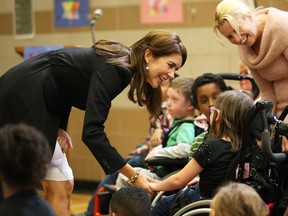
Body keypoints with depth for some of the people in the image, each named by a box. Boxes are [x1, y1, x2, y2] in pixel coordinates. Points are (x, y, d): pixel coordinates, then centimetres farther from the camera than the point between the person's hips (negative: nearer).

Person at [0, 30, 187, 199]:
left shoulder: (121, 64, 4)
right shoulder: (113, 69, -23)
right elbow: (92, 132, -30)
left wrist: (60, 129, 1)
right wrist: (133, 175, -27)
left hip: (42, 103, 9)